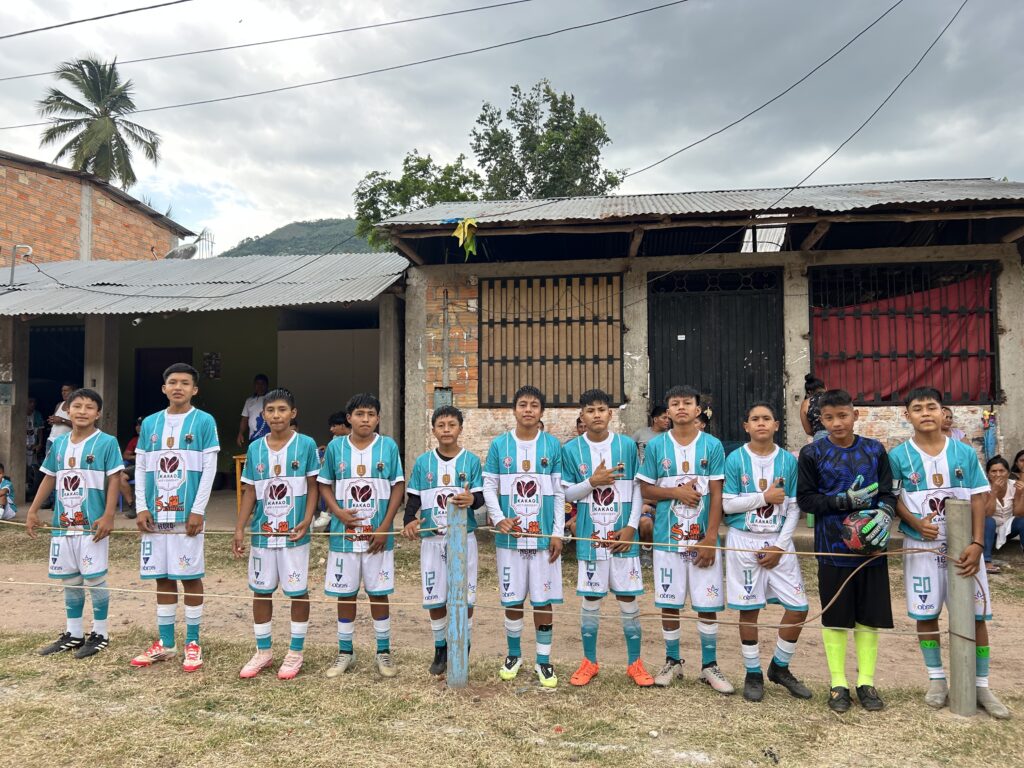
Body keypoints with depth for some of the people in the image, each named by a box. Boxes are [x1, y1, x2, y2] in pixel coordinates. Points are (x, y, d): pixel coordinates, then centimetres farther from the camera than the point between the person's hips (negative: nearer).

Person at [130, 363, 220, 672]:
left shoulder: (204, 421, -2)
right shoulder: (149, 423, 10)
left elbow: (209, 469, -6)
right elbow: (141, 468, 10)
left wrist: (198, 510, -11)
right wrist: (141, 508, 1)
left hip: (187, 514, -4)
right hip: (156, 514, 4)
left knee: (191, 577, 2)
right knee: (162, 578, 10)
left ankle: (193, 644, 13)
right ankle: (165, 644, 22)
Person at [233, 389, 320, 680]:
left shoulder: (306, 445, -6)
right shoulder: (255, 448, 4)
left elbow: (313, 486, -3)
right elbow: (250, 492, 8)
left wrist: (306, 520, -15)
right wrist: (239, 529, 2)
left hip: (294, 533, -3)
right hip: (262, 532, 4)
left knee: (298, 591, 5)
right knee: (261, 590, 11)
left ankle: (295, 653, 20)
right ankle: (263, 651, 27)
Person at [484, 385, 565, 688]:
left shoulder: (552, 445, 2)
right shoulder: (499, 444, 2)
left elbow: (559, 492, 3)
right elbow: (489, 487, 3)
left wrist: (558, 532, -1)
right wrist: (498, 519, -12)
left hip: (544, 536, 0)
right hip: (510, 535, 0)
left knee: (543, 600, 5)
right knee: (512, 599, 10)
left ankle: (543, 660, 20)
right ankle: (514, 653, 29)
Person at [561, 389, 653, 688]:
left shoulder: (627, 446, 0)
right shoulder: (571, 449, 0)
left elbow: (638, 489, 3)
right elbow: (566, 493, 2)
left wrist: (631, 526, -6)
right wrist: (592, 481, -15)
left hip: (623, 536, 0)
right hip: (589, 536, 0)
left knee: (628, 597, 6)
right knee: (591, 598, 8)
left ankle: (634, 663, 21)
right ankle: (589, 662, 23)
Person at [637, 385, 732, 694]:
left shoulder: (712, 445, -1)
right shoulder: (656, 445, 1)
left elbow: (716, 495, -2)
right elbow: (646, 489, 4)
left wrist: (710, 539, -8)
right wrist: (677, 492, -14)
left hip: (703, 538, 0)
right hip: (668, 537, 1)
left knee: (708, 603, 5)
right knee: (669, 603, 8)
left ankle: (710, 665, 21)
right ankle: (672, 662, 25)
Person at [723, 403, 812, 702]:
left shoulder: (789, 461, 2)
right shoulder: (735, 460, -4)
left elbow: (794, 508, 2)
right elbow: (727, 504, -6)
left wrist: (780, 546, -6)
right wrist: (765, 497, -12)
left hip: (778, 541, 2)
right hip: (744, 541, -2)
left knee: (799, 606, 1)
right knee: (749, 609, 5)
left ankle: (780, 667, 24)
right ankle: (753, 674, 21)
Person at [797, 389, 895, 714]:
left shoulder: (874, 450, 4)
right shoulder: (812, 453, -3)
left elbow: (888, 493, 5)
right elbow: (805, 499, -4)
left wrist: (885, 513, -17)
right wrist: (845, 501, -16)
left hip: (871, 547, 2)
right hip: (833, 549, -2)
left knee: (869, 617, 10)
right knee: (835, 618, 7)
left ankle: (866, 682, 25)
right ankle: (838, 684, 20)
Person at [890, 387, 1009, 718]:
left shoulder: (965, 452, -1)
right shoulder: (898, 456, -4)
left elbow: (978, 499, -3)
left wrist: (977, 543, -12)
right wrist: (915, 523, -17)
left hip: (963, 545, 1)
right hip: (921, 546, -1)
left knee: (976, 614, 5)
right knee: (925, 614, 7)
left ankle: (981, 686, 19)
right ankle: (936, 679, 23)